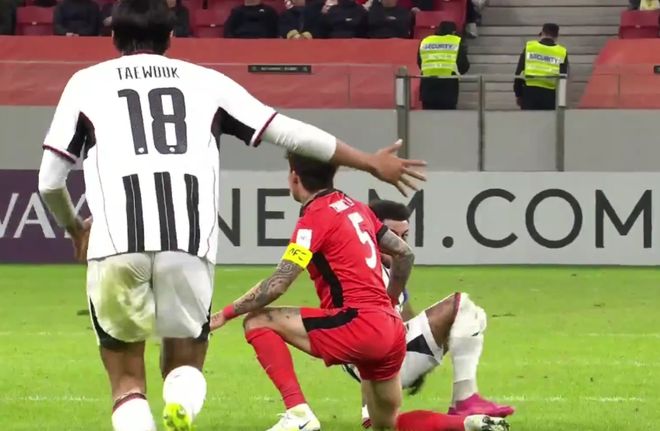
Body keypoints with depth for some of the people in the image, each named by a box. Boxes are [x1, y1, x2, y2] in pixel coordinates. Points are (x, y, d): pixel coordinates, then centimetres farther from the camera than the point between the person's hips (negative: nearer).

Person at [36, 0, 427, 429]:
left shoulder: (87, 83, 18)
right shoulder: (203, 81, 20)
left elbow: (50, 181, 18)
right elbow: (292, 134, 21)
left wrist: (74, 228, 40)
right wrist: (372, 163, 32)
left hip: (115, 247, -1)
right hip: (190, 247, 1)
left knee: (127, 380, 14)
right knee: (184, 365, 19)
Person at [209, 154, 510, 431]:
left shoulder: (315, 217, -7)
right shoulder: (355, 208, 16)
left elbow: (277, 285, -12)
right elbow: (405, 254, 23)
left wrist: (225, 314, -3)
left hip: (358, 325, -8)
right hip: (391, 331, 8)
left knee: (258, 322, -5)